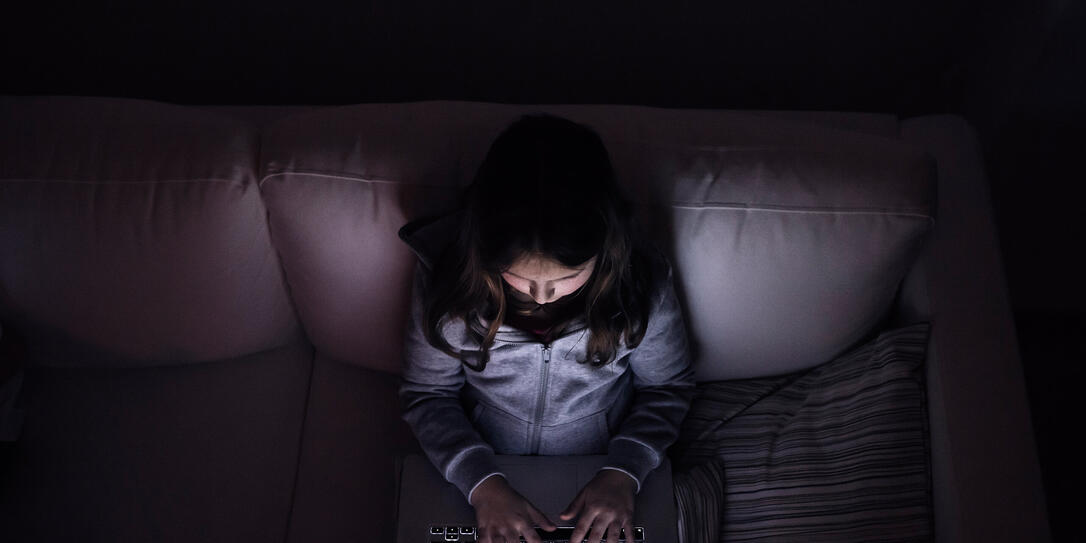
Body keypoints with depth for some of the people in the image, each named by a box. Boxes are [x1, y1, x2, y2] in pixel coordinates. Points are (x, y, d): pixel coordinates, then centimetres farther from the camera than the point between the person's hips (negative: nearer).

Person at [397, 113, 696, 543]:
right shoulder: (446, 272, -19)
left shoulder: (641, 278, -19)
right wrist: (482, 483, -19)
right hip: (480, 471, 0)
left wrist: (624, 473, -15)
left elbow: (667, 386, -2)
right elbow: (425, 394, -7)